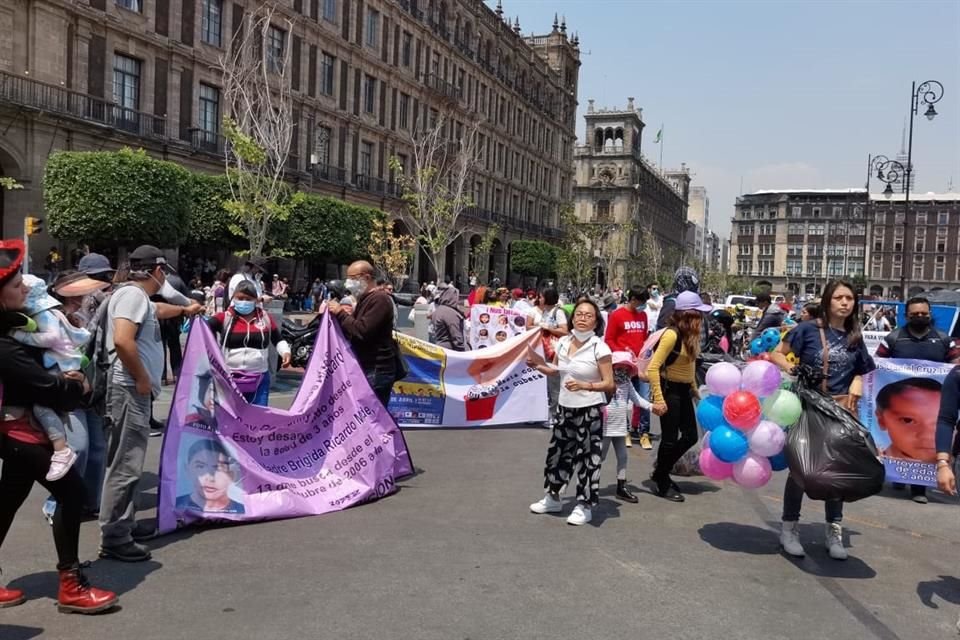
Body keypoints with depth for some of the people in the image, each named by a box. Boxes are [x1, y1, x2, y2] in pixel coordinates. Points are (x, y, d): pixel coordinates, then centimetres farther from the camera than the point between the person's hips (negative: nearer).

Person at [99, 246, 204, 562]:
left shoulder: (141, 298, 18)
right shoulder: (132, 293, -13)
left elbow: (156, 310, 44)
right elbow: (122, 340, -26)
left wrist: (184, 310, 61)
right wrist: (142, 378, -17)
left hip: (137, 392, 11)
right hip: (130, 390, -11)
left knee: (130, 464, 16)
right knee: (126, 466, -8)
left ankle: (122, 526, 25)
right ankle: (114, 539, -3)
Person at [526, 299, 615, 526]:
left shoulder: (600, 348, -14)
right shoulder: (563, 342, 4)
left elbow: (609, 384, -16)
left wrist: (584, 385, -29)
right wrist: (539, 366, 4)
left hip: (590, 411, -6)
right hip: (564, 408, 6)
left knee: (587, 457, 1)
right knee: (557, 452, 16)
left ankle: (585, 506, 15)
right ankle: (553, 497, 34)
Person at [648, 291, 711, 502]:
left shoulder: (690, 335, 5)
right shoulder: (672, 334, -21)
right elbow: (653, 368, -24)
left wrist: (695, 390, 14)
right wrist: (658, 399, -26)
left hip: (684, 390, 9)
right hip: (669, 389, -9)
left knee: (690, 436, 13)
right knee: (670, 439, 1)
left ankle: (661, 474, 30)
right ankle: (662, 485, 19)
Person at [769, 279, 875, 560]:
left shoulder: (854, 337, 6)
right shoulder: (808, 329, -6)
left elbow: (865, 370, 20)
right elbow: (777, 354, -3)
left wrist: (858, 381, -1)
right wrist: (793, 371, -19)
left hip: (842, 408, 4)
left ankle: (834, 531, 22)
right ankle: (789, 527, 15)